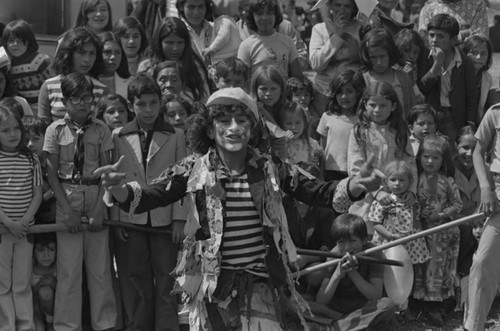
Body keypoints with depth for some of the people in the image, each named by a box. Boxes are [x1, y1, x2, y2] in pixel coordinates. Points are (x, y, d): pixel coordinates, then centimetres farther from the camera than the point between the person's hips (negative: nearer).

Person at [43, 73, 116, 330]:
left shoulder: (100, 130, 1)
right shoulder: (55, 130, 0)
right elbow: (52, 174, -1)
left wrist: (100, 210, -10)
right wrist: (68, 210, -9)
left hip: (96, 198, 1)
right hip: (66, 198, -1)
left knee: (99, 266, 4)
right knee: (68, 266, 0)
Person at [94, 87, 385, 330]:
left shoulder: (270, 169, 1)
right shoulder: (194, 170, -3)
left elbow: (320, 194, -2)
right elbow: (146, 199, -9)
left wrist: (357, 185, -21)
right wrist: (118, 189, -31)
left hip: (263, 286, 1)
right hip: (210, 287, -1)